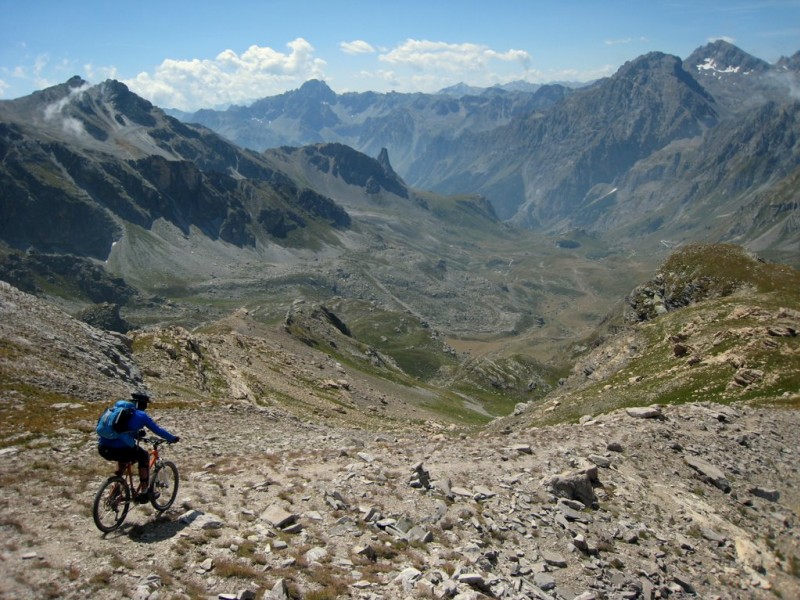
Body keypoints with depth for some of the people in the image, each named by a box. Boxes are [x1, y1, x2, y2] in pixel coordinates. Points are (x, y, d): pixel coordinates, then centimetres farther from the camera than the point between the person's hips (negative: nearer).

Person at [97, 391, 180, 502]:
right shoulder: (142, 415, 5)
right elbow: (158, 430, 10)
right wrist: (173, 438, 25)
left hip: (102, 448, 7)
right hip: (117, 450, -7)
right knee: (144, 456, 19)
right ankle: (144, 493, 18)